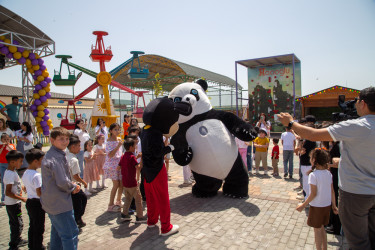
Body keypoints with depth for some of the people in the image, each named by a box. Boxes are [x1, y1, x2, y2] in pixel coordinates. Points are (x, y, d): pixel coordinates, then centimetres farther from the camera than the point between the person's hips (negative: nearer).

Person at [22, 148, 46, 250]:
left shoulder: (25, 174, 5)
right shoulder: (36, 175, -24)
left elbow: (26, 188, 15)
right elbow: (39, 193, -26)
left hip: (29, 201, 10)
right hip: (37, 203, -10)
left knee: (32, 226, 22)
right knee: (39, 228, 4)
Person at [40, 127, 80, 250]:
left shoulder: (51, 154, 8)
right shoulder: (56, 158, -24)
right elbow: (62, 182, -27)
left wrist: (71, 185, 1)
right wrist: (74, 187, -7)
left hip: (51, 202, 11)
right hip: (60, 203, -11)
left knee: (57, 231, 26)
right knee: (71, 234, -2)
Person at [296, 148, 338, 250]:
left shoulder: (313, 175, -22)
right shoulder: (328, 173, -2)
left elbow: (313, 194, -20)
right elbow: (332, 191, 3)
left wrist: (303, 205, -11)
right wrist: (334, 205, 14)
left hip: (317, 206, -6)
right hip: (327, 205, 7)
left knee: (317, 230, 10)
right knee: (322, 228, 23)